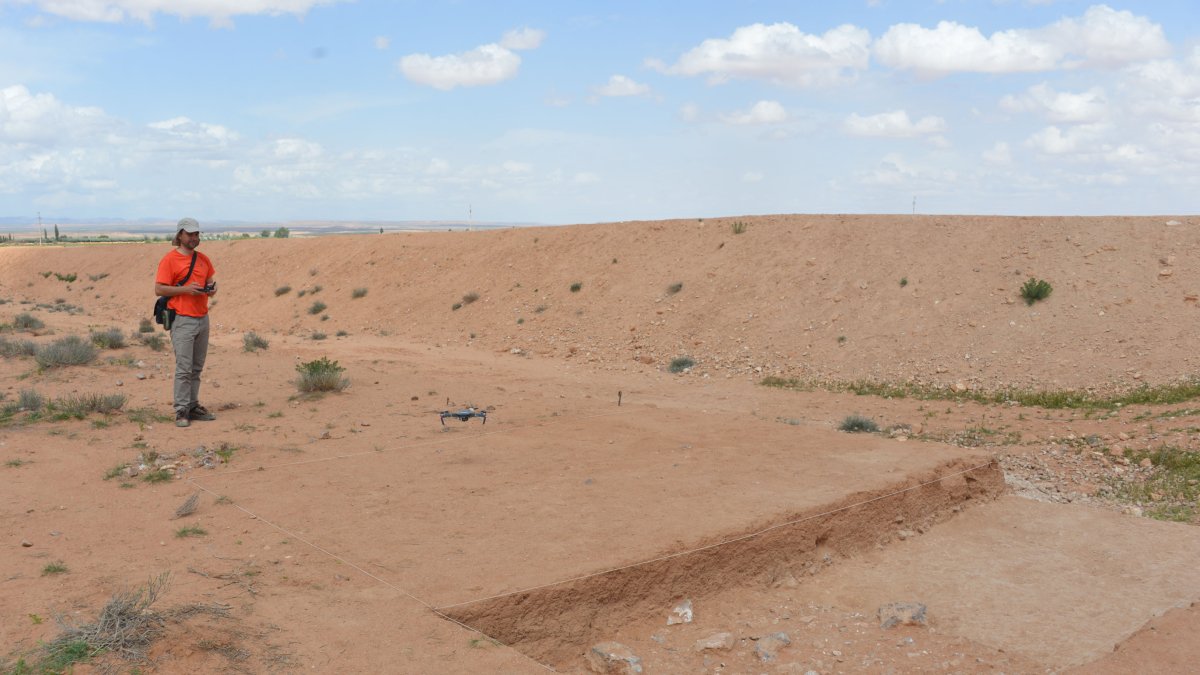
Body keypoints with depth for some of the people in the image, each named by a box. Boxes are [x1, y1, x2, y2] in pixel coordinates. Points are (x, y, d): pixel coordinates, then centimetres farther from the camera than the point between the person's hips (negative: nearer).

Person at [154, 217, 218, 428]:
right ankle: (181, 411, -2)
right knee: (184, 368, -7)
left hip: (202, 319, 6)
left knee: (197, 368, 9)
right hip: (183, 321, -6)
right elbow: (159, 289, -8)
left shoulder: (203, 259, 14)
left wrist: (211, 289, 0)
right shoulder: (169, 259, -6)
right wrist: (185, 289, -18)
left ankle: (193, 406, 16)